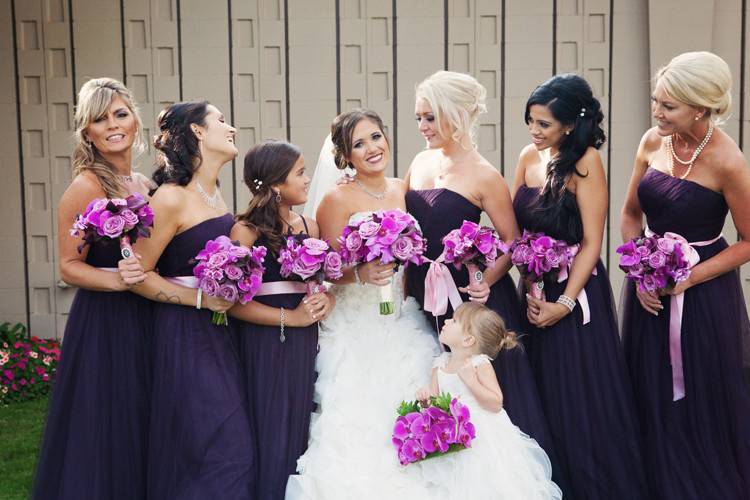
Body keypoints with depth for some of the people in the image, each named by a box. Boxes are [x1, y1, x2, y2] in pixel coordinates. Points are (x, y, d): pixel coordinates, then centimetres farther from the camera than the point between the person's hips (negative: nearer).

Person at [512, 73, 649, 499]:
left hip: (576, 291, -6)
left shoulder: (585, 164, -15)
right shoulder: (529, 157, 3)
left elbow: (592, 243, -15)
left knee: (582, 398, 3)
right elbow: (514, 230, 5)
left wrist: (565, 303, -18)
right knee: (544, 397, 14)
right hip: (536, 291, 6)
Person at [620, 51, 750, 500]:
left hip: (703, 293, -5)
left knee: (703, 403, 7)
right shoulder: (653, 142, -3)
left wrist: (689, 279, -17)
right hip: (650, 288, 5)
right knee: (653, 400, 14)